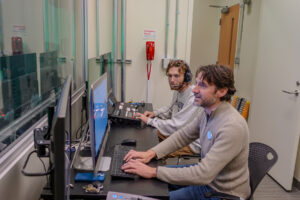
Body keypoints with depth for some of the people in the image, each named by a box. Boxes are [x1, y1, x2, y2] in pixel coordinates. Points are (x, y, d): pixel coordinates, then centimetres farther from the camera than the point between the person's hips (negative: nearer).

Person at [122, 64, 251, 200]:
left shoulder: (232, 127, -33)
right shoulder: (209, 112, -5)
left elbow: (203, 175, -34)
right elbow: (183, 135, 4)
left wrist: (153, 172, -32)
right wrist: (151, 153, -10)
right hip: (207, 177, 7)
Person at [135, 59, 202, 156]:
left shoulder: (194, 97, -28)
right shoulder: (178, 90, 4)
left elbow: (176, 126, -28)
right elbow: (170, 109, 23)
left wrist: (149, 121, -19)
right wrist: (154, 113, 4)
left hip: (192, 143, -9)